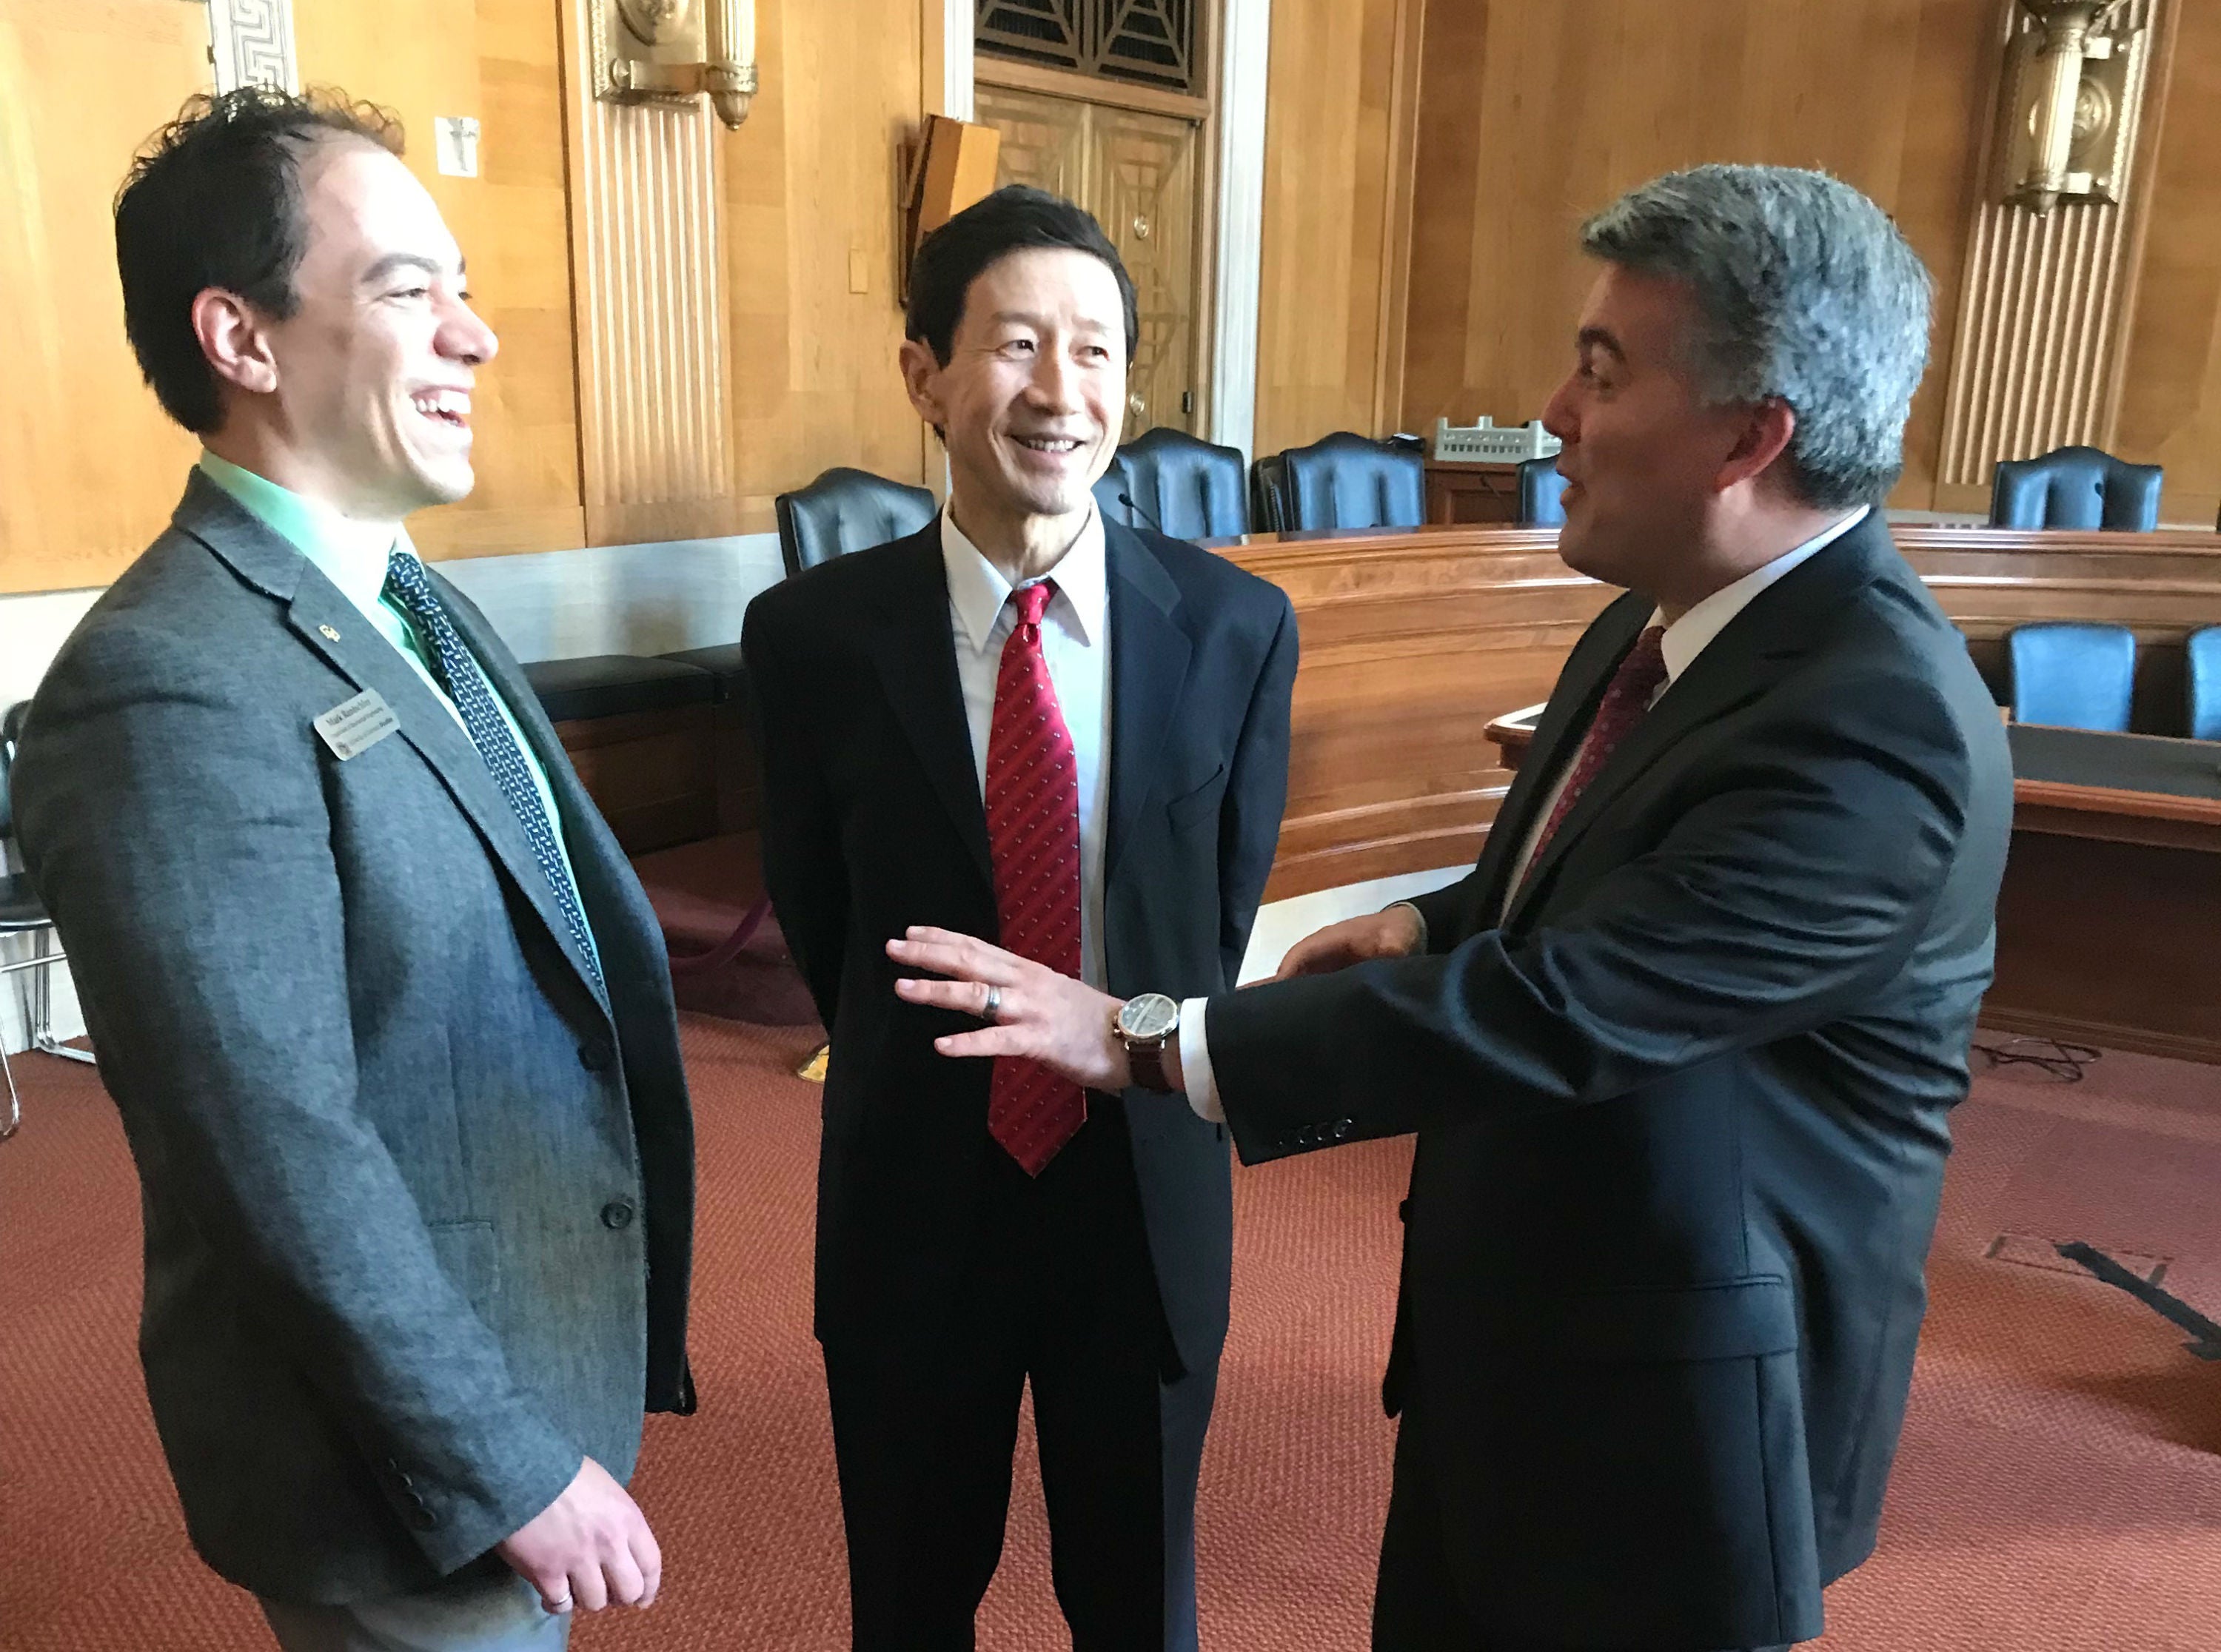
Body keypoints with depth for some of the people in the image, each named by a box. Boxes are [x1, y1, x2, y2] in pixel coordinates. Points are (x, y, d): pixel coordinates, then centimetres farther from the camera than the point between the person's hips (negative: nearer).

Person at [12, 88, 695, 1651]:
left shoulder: (415, 602, 5)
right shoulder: (173, 687, -25)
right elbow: (286, 1166, -26)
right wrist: (510, 1471, -17)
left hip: (552, 1356, 8)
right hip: (409, 1464, -8)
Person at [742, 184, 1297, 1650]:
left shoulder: (1236, 627, -10)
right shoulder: (813, 634, -12)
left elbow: (1227, 902, 3)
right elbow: (817, 915, 2)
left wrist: (1137, 1057, 9)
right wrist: (922, 1084, 9)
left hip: (1149, 1189, 1)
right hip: (915, 1195, 0)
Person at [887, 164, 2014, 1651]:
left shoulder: (1877, 725, -29)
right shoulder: (1668, 620, -1)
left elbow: (1560, 1012, -34)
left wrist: (1145, 1039, -32)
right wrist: (1437, 925, -3)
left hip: (1674, 1395, -8)